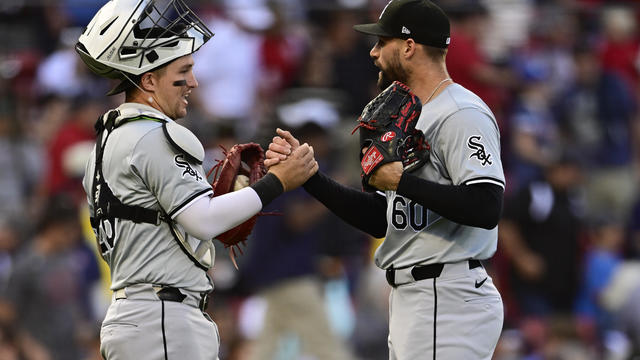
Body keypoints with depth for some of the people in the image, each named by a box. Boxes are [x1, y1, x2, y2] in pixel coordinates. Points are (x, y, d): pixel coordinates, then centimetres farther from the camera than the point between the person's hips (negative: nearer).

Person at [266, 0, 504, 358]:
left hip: (449, 301, -11)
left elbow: (486, 208, -25)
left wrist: (400, 181, -21)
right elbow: (379, 219, 19)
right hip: (410, 302, 11)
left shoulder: (462, 114, -12)